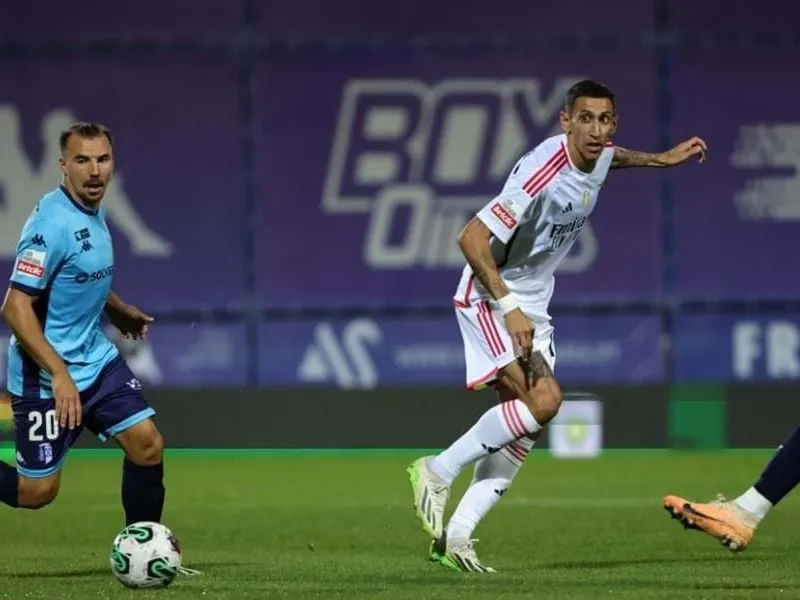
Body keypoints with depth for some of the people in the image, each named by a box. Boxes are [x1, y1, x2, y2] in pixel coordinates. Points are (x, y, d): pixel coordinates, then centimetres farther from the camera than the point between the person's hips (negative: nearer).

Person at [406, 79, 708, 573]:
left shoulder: (598, 158, 1)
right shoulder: (543, 175, -27)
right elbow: (472, 239, -28)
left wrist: (661, 159, 28)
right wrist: (509, 307, -30)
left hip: (530, 306, 9)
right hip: (489, 297, -9)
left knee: (527, 427, 0)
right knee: (544, 401, -25)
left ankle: (455, 536, 2)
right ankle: (438, 471, -11)